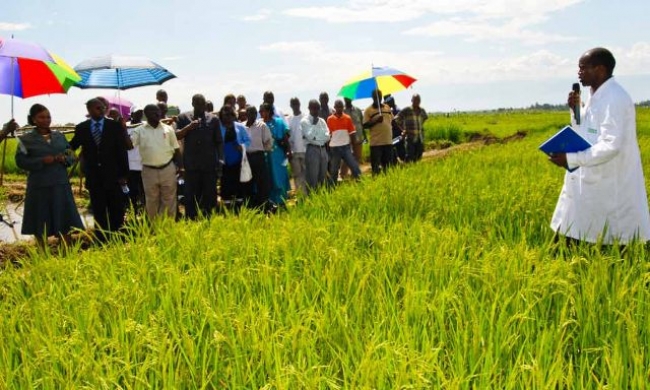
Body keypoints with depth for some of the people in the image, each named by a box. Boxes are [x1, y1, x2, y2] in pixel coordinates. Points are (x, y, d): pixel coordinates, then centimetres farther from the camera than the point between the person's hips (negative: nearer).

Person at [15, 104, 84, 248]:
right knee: (40, 222, 4)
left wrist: (65, 159, -9)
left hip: (61, 184, 3)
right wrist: (41, 161, -18)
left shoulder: (59, 136, 10)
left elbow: (72, 155, 13)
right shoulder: (26, 139, 0)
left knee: (64, 220, 6)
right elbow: (20, 161, -5)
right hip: (39, 186, -3)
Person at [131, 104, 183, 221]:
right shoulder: (140, 130, -1)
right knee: (151, 201, 10)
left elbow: (176, 149, 6)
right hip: (149, 171, 0)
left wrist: (180, 167, 1)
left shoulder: (168, 129, 2)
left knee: (169, 200, 6)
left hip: (168, 169, 0)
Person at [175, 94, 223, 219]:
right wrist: (189, 126, -16)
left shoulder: (213, 119, 7)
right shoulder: (184, 117, 7)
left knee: (210, 195, 4)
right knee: (191, 196, 2)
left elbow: (219, 142, 7)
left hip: (210, 164, 1)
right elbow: (177, 136, -1)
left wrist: (220, 161, -2)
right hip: (191, 165, -1)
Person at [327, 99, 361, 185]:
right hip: (334, 148, -1)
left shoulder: (347, 118, 3)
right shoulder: (330, 119, -1)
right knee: (334, 170, 6)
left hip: (346, 147, 1)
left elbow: (352, 133, 7)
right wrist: (328, 149, 1)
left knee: (355, 167, -4)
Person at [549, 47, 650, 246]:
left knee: (610, 243, 1)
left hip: (609, 186, -10)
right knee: (572, 233, 11)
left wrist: (571, 159, -24)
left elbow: (611, 146, -26)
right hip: (591, 181, 10)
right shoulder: (597, 96, 12)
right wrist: (575, 110, 3)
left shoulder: (614, 99, -18)